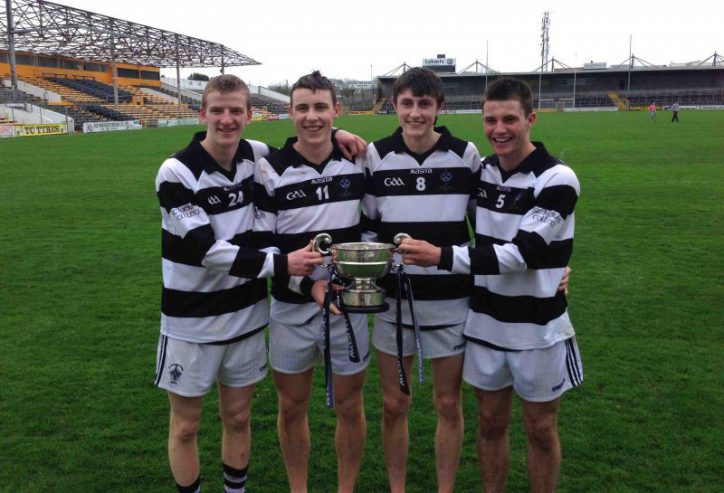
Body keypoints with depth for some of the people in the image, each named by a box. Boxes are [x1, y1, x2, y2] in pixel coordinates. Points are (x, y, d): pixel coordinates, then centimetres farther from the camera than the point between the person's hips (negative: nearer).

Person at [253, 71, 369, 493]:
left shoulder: (359, 161, 0)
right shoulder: (270, 170, -7)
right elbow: (259, 245, -8)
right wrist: (306, 284, -19)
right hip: (292, 308, -1)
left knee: (350, 406, 13)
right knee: (292, 407, 14)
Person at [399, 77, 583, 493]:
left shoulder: (558, 180, -15)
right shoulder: (481, 171, 2)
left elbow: (521, 253, -23)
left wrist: (441, 257, -28)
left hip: (537, 330, -4)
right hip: (485, 325, 4)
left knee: (541, 431, 12)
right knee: (491, 424, 16)